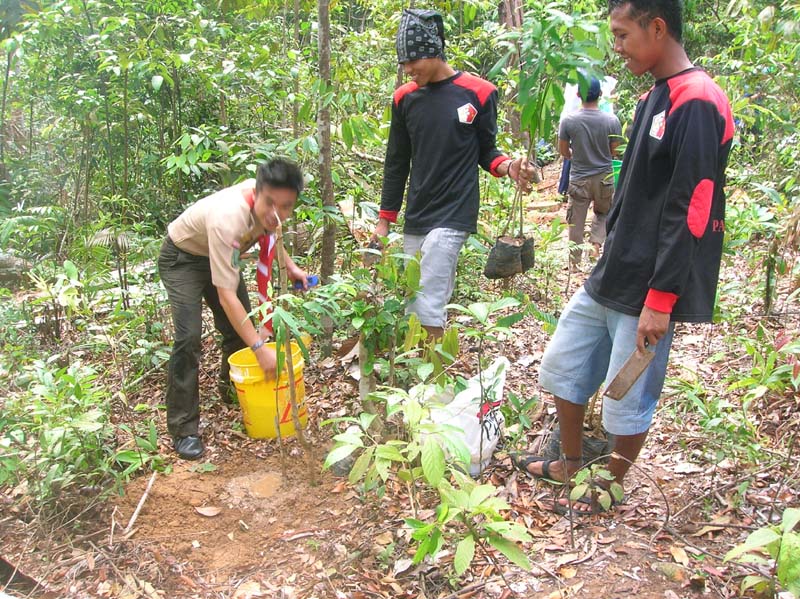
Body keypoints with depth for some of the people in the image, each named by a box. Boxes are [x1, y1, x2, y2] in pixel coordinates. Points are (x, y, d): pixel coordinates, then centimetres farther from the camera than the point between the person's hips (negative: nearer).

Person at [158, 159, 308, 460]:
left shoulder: (265, 195, -22)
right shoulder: (227, 219, -43)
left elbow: (265, 229, 6)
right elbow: (226, 296, -42)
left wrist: (289, 266, -3)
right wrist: (261, 349, -42)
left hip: (220, 253, 7)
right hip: (182, 258, -7)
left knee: (240, 325, 8)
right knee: (189, 337, -18)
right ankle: (183, 429, -8)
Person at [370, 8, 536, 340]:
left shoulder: (478, 93, -5)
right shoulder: (404, 97, 5)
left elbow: (485, 152, 6)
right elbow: (396, 164, 12)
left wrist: (508, 167, -17)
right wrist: (384, 221, 11)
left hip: (453, 216, -4)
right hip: (414, 220, 5)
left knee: (428, 308, -13)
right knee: (413, 308, 7)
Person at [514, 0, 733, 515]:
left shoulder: (698, 103, -17)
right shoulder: (654, 98, 12)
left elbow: (691, 213, -21)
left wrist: (660, 299, -21)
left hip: (650, 291, -9)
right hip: (611, 277, 9)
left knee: (629, 399, 5)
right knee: (563, 366, 17)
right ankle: (570, 465, 35)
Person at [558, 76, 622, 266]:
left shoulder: (568, 121, -12)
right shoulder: (612, 121, -11)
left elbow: (563, 152, -2)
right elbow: (614, 152, -1)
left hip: (578, 179, -1)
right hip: (604, 178, 1)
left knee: (576, 222, 10)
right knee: (603, 212, 24)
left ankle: (575, 261, 17)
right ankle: (595, 242, 3)